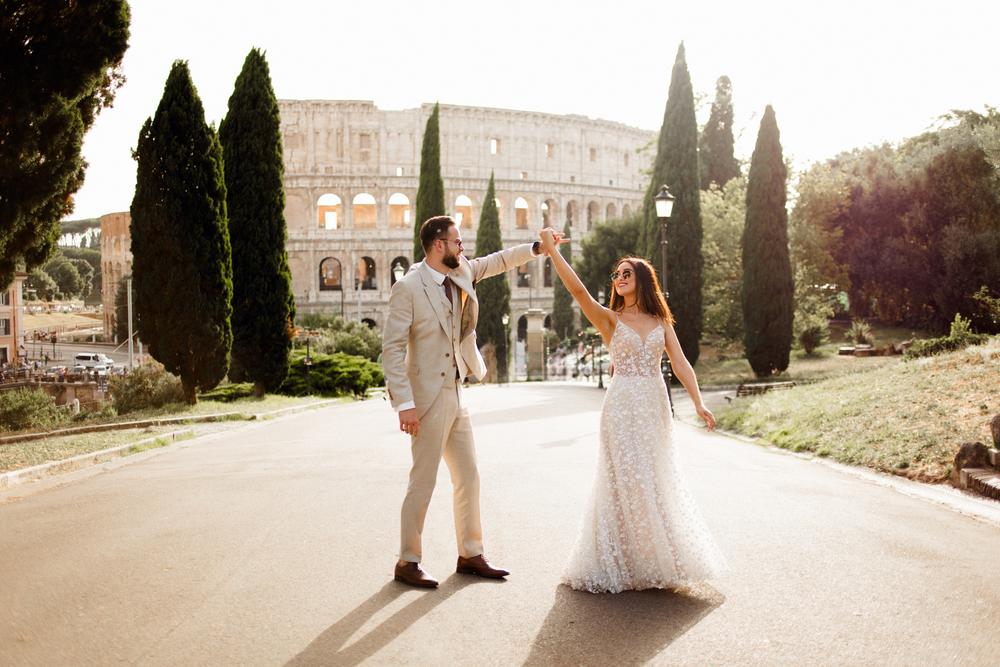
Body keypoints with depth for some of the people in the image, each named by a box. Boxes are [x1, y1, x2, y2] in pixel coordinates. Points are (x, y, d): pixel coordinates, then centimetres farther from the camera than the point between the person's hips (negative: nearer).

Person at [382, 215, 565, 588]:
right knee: (423, 481, -2)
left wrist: (537, 247, 15)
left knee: (468, 477, 13)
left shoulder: (461, 272, 6)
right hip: (428, 398, -8)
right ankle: (407, 562, 12)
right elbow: (392, 349, -17)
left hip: (456, 393, 8)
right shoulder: (408, 288, -15)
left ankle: (470, 555, 25)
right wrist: (404, 404, -22)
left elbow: (497, 261, 25)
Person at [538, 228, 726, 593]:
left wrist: (698, 403, -11)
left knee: (657, 482, 11)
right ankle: (624, 562, 12)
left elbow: (680, 363, 1)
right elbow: (578, 290, -15)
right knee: (627, 482, -1)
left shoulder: (661, 321, 10)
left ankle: (658, 559, 26)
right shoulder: (610, 319, 1)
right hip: (623, 406, -3)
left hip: (656, 406, 3)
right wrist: (551, 250, -20)